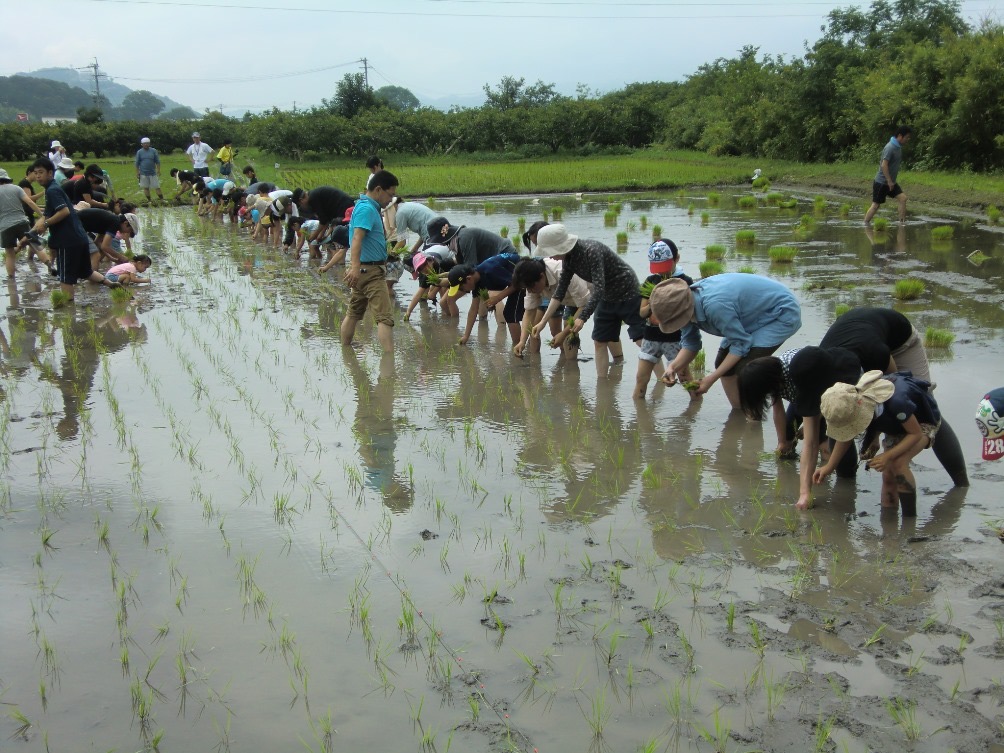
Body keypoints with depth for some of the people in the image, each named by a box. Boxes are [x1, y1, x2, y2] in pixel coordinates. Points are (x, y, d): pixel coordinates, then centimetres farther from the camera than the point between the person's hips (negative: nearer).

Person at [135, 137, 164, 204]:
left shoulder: (153, 151, 1)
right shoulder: (139, 152, 1)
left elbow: (157, 162, 5)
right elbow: (137, 163, 5)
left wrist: (158, 170, -1)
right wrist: (137, 173, 2)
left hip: (153, 173, -1)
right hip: (143, 174, 1)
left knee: (157, 187, 0)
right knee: (145, 188, 5)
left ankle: (162, 199, 5)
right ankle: (149, 200, 15)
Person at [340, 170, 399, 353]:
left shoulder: (368, 206, 15)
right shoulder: (367, 209, -17)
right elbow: (357, 238, -30)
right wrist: (355, 267, -41)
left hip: (364, 269, 11)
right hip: (370, 270, -11)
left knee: (354, 313, 17)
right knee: (385, 317, -15)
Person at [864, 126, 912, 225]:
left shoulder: (898, 147, 8)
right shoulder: (890, 148, -20)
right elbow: (884, 165, -26)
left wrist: (891, 181, 18)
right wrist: (889, 181, -23)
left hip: (891, 182, 8)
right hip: (881, 182, -8)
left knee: (903, 198, -2)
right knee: (876, 205, -2)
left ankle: (902, 221, 1)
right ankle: (865, 224, 8)